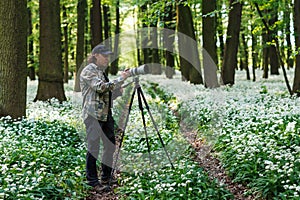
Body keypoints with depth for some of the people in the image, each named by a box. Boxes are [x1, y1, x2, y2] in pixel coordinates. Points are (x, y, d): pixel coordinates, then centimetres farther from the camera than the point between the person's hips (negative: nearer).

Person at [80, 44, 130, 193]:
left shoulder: (101, 71, 19)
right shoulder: (88, 71, -8)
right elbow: (101, 87, -22)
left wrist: (118, 91, 5)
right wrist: (120, 79, -18)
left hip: (106, 113, 9)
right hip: (93, 114, -9)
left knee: (110, 145, 12)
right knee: (93, 147, -5)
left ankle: (106, 177, 24)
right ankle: (93, 182, 3)